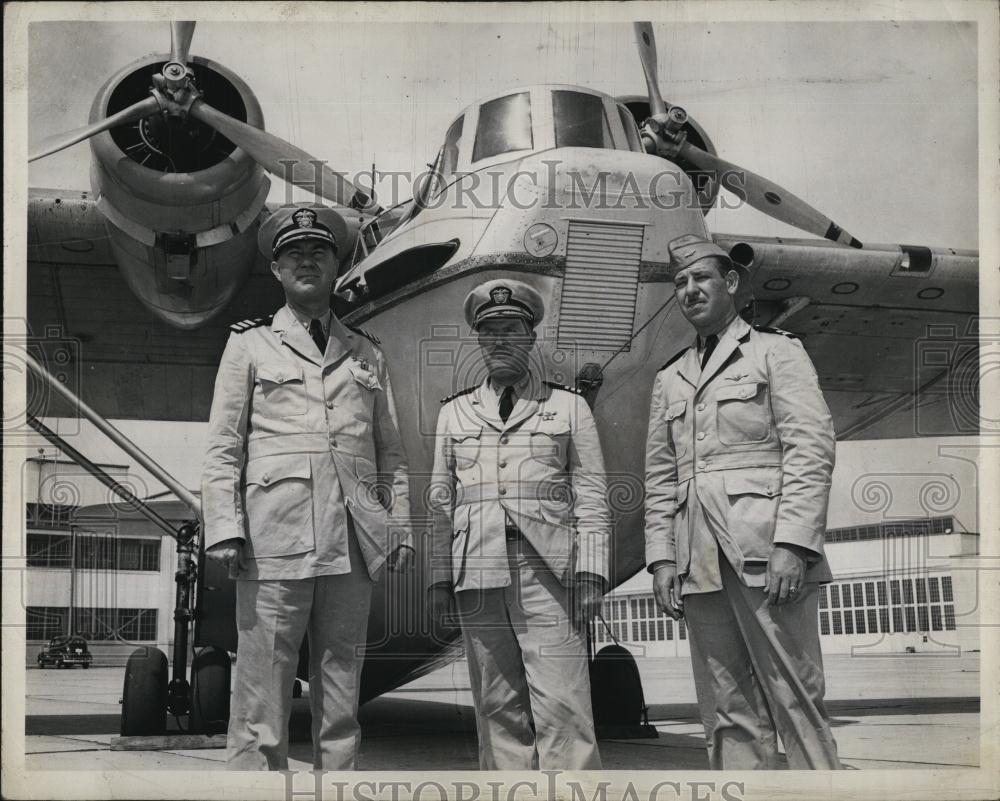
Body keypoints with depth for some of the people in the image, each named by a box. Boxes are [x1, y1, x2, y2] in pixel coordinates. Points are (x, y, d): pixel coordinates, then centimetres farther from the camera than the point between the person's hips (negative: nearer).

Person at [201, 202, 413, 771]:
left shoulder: (367, 354, 20)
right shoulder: (250, 345, 12)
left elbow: (391, 452, 19)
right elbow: (224, 447, 6)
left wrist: (402, 527, 8)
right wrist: (224, 529, -6)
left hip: (353, 547, 3)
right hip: (275, 541, -3)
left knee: (342, 699, 5)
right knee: (262, 704, -6)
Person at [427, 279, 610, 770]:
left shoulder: (568, 406, 12)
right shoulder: (455, 412, 19)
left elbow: (590, 496, 7)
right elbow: (441, 499, 16)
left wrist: (590, 573, -3)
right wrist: (440, 578, 9)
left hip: (547, 569, -2)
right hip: (477, 571, 3)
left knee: (561, 706, -10)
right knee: (498, 708, 2)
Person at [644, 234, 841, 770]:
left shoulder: (776, 352, 8)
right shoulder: (669, 379, 23)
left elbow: (811, 449, -3)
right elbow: (660, 479, 20)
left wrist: (791, 543, -14)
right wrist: (661, 557, 7)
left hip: (764, 549, -4)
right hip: (699, 560, 5)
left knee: (795, 700, -8)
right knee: (729, 714, 2)